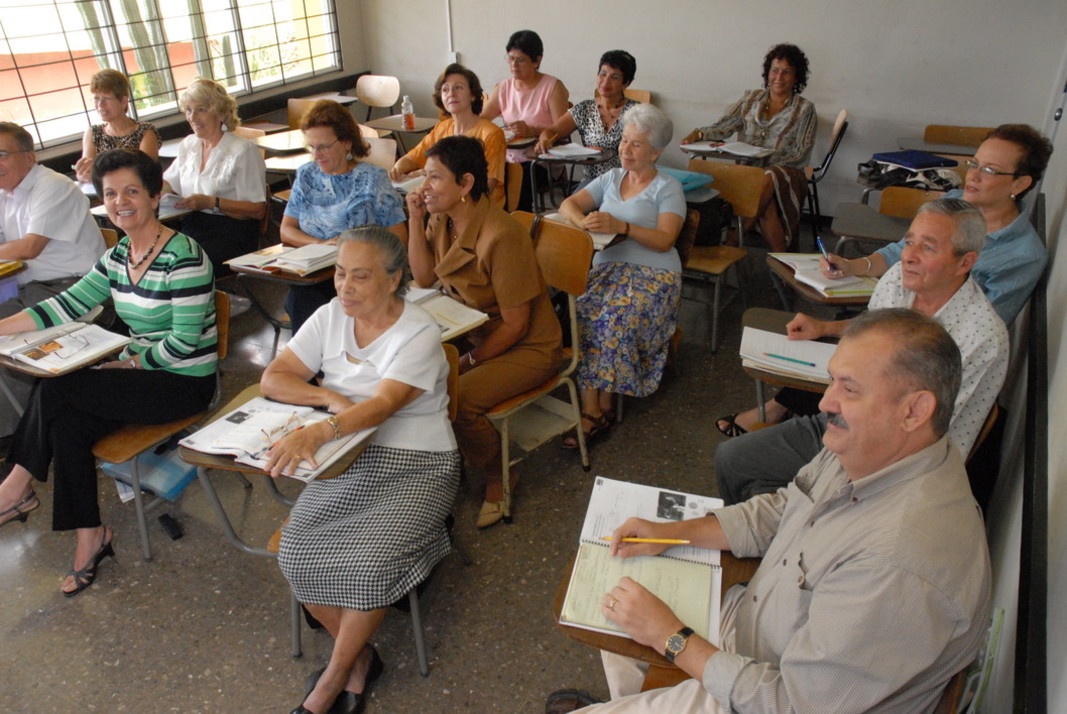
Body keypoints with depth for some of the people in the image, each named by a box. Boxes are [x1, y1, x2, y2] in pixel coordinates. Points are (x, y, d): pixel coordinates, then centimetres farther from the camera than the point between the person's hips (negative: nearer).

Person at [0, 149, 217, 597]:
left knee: (55, 390, -18)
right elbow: (69, 305, 5)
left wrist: (129, 363, -15)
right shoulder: (118, 257, 9)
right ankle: (89, 536, -3)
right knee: (65, 424, -17)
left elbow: (185, 341, -19)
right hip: (140, 372, 7)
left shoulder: (183, 257, -17)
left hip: (186, 383, -7)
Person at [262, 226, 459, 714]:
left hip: (415, 466, -5)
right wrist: (331, 398, -16)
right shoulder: (330, 317, 3)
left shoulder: (419, 334, -13)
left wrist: (318, 431, -44)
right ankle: (359, 657, 8)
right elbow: (272, 379, 2)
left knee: (369, 563, -25)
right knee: (297, 553, -15)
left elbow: (382, 405, -27)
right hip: (347, 458, 5)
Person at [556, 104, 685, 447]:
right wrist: (583, 221, -13)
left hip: (653, 274, -4)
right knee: (583, 314, -28)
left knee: (614, 320, -33)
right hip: (606, 268, 4)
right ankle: (591, 408, -25)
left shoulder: (668, 188, 5)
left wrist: (621, 226, -22)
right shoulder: (610, 178, 21)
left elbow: (664, 240, -9)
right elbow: (568, 204, 11)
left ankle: (603, 405, -21)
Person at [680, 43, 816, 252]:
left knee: (768, 178, -39)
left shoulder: (804, 109, 7)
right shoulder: (751, 98, 16)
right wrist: (698, 134, -14)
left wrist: (765, 160, -16)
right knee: (767, 205, -34)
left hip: (786, 173, -1)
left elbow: (800, 154, -1)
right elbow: (722, 128, 8)